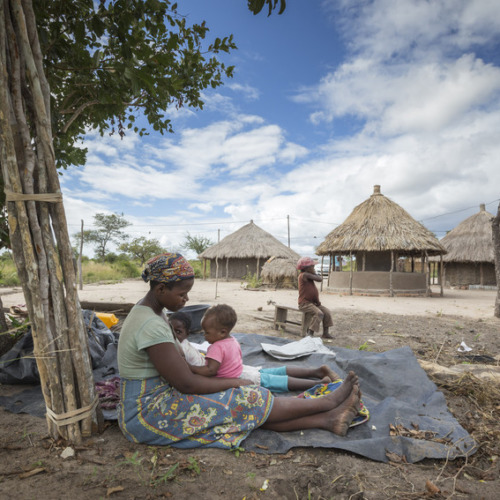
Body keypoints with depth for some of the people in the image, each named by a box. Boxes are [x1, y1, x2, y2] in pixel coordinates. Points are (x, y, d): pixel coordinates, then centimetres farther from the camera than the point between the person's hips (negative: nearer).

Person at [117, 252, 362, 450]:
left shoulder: (152, 311, 4)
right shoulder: (150, 325, -28)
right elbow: (185, 383, -26)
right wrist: (235, 382, -13)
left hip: (160, 396, 9)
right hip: (146, 413, -9)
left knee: (249, 408, -3)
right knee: (245, 402, -12)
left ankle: (327, 420, -2)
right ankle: (327, 402, 0)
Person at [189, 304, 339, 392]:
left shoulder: (217, 348, -21)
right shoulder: (232, 340, 9)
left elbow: (210, 370, -29)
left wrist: (190, 368, -21)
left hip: (247, 378, -9)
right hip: (245, 369, 9)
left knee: (285, 381, -10)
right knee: (282, 372, 12)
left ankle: (320, 383, -11)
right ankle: (318, 371, 12)